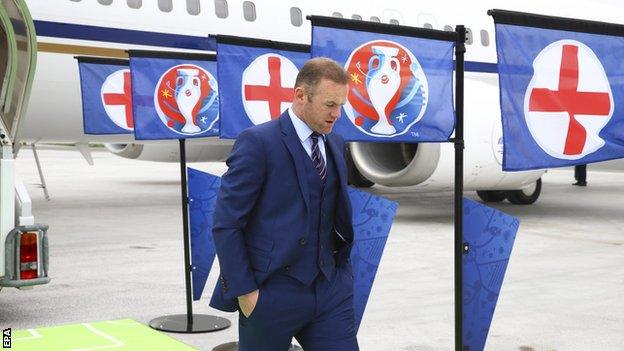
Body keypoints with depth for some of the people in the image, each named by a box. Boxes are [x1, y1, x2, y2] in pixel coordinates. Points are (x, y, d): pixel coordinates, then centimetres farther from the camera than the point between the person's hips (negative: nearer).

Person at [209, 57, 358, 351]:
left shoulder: (335, 144, 11)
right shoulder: (257, 142, -11)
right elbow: (225, 224, -13)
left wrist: (341, 267, 9)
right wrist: (244, 291, -14)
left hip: (329, 290, 6)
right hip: (272, 292, -5)